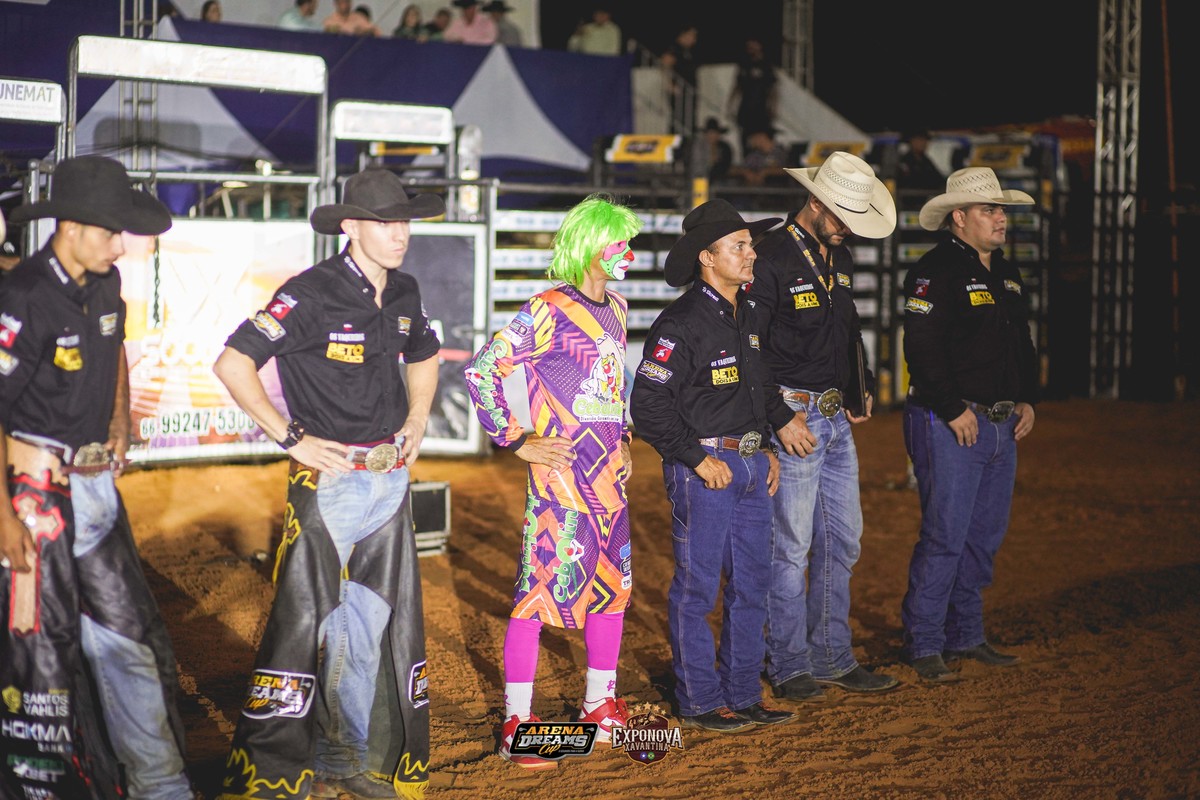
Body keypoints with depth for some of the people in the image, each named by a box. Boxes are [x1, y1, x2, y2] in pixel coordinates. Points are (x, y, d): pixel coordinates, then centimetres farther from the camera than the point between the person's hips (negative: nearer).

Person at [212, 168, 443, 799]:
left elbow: (424, 358, 29)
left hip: (390, 479, 7)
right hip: (329, 480, -7)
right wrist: (290, 438, -15)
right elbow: (233, 364, -17)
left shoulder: (404, 293, 8)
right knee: (306, 617, -6)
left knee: (375, 618, 11)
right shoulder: (312, 293, -14)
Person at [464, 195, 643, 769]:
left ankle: (600, 708, 26)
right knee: (542, 587, -6)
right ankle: (517, 724, -1)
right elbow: (481, 370, -16)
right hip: (560, 473, -8)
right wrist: (516, 441, -13)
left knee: (613, 585, 13)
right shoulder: (549, 311, -12)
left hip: (607, 474, 8)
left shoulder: (615, 308, 13)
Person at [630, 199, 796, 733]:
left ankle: (743, 695, 20)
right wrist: (698, 458, -15)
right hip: (704, 468, -8)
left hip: (751, 465, 8)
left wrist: (767, 449, 16)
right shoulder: (681, 323, -14)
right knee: (697, 588, 0)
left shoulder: (747, 316, 14)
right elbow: (648, 405, -17)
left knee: (751, 585, 11)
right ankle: (699, 702, 8)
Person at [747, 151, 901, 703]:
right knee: (791, 547, -3)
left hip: (838, 419, 8)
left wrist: (862, 388, 15)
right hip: (794, 419, -8)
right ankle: (788, 667, 7)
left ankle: (832, 657, 21)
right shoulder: (771, 260, -14)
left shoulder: (840, 258, 12)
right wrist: (781, 418, -17)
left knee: (843, 542, 12)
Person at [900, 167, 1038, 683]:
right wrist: (953, 410, -17)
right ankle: (924, 646, 1)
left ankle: (966, 636, 23)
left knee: (985, 537, 13)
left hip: (1001, 426, 9)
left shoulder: (1006, 274, 16)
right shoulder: (934, 272, -12)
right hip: (950, 426, -9)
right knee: (944, 538, -7)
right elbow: (922, 349, -18)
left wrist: (1027, 399, 13)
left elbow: (1022, 343, 24)